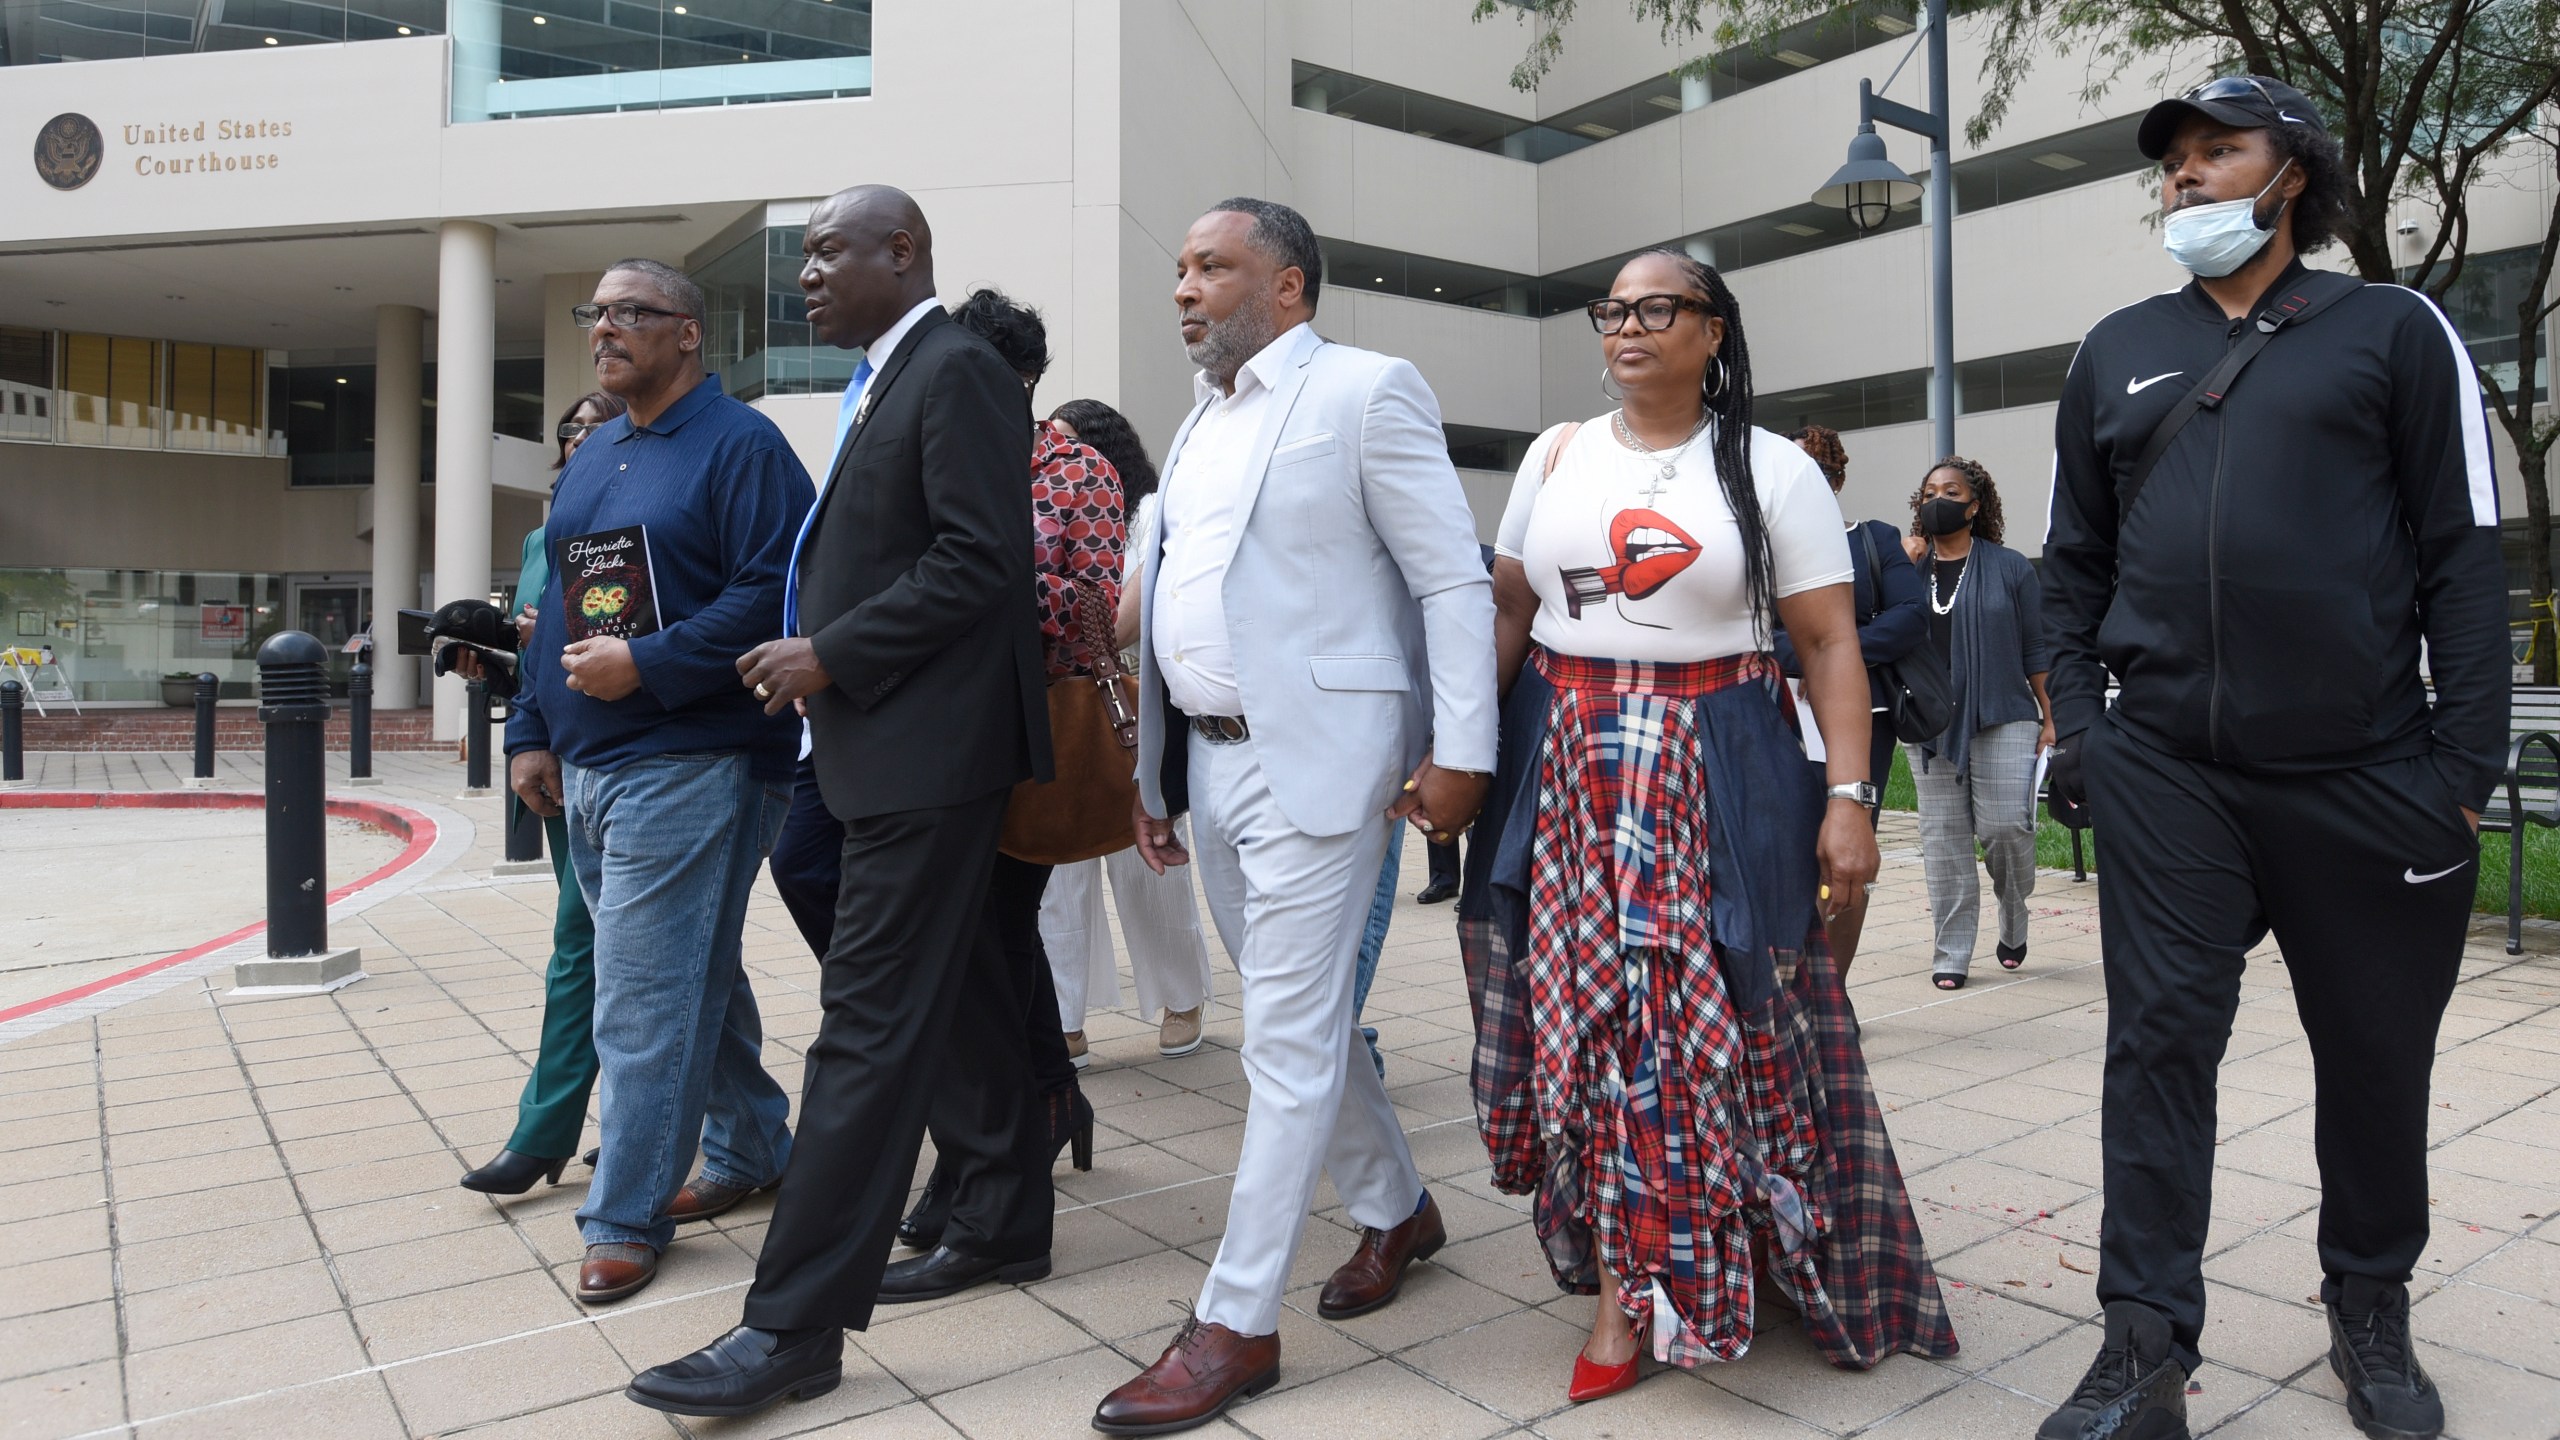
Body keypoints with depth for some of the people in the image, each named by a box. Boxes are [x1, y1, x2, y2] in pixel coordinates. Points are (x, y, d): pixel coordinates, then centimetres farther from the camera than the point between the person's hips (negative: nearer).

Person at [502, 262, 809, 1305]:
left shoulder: (739, 445, -8)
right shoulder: (592, 458, 18)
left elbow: (771, 593, -19)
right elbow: (556, 608, 21)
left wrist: (646, 665, -21)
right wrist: (533, 731, 16)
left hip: (684, 767, -9)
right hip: (589, 770, 9)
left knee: (645, 1000, -5)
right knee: (694, 976, 17)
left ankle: (627, 1216, 8)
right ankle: (752, 1152, 31)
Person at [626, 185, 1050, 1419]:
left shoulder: (958, 371, -10)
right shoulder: (885, 385, 19)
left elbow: (982, 560, -19)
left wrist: (831, 656, -16)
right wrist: (810, 648, 6)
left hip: (928, 750, -10)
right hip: (892, 747, 10)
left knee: (870, 1023, -7)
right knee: (962, 996, 17)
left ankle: (796, 1326, 0)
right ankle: (1003, 1224, 31)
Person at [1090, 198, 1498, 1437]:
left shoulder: (1366, 392, -5)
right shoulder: (1202, 421, 17)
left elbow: (1454, 581, -8)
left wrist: (1460, 753, -13)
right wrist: (1155, 764, 15)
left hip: (1314, 762, -8)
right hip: (1210, 762, 8)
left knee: (1290, 1039, -2)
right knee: (1304, 1016, 17)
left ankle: (1236, 1324, 7)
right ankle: (1396, 1209, 37)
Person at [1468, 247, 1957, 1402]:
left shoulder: (1773, 470, 1)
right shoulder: (1557, 456, 10)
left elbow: (1830, 645, -2)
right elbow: (1507, 615, 10)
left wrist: (1850, 798, -11)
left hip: (1712, 780, -2)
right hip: (1562, 776, 3)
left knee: (1708, 1022, -2)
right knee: (1584, 1021, 4)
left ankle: (1626, 1287, 15)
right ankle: (1626, 1279, 21)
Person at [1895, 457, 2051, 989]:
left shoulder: (2010, 567, 4)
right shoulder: (1910, 565, 10)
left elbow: (2035, 648, 6)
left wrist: (2049, 717, 4)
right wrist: (1904, 568, -9)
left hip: (2003, 720, -2)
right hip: (1930, 727, 2)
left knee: (2005, 825, -9)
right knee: (1943, 839, 4)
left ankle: (2014, 923, 20)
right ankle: (1950, 955, 11)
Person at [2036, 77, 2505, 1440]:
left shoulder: (2394, 330, 5)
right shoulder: (2118, 351, 12)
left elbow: (2464, 553, 0)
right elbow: (2075, 560, 13)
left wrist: (2469, 763, -6)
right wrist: (2077, 722, 3)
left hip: (2367, 774, -1)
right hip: (2164, 772, 1)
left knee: (2376, 1061, 11)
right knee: (2158, 1045, -2)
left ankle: (2372, 1316, 32)